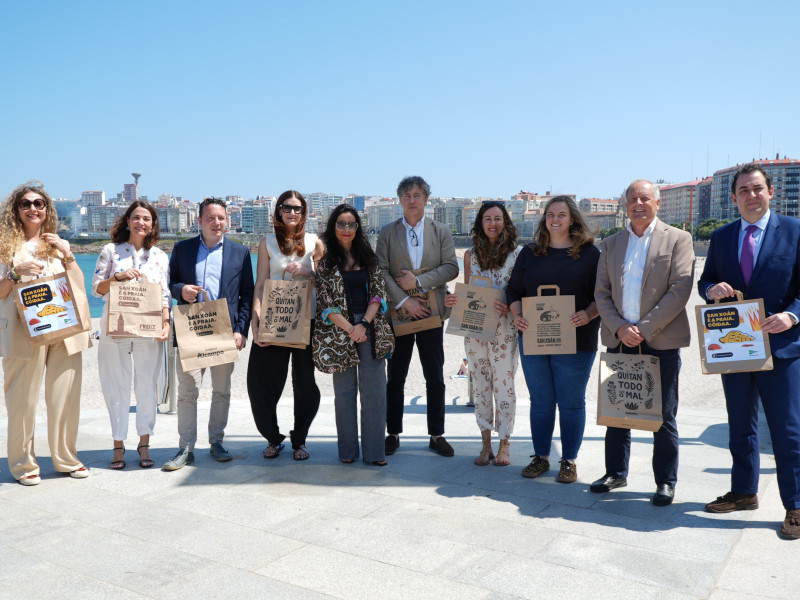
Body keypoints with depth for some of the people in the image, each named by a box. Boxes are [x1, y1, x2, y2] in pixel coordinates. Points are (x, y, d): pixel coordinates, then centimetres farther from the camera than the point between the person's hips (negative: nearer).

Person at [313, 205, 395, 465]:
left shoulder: (368, 256, 10)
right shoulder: (325, 259, 3)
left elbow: (378, 292, 4)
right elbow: (325, 300, -3)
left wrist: (364, 324, -10)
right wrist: (349, 329, -12)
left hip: (370, 328, 2)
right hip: (339, 330, -2)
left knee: (374, 390, -1)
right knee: (345, 391, 4)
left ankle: (374, 451, 8)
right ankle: (348, 450, 16)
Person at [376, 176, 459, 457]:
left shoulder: (441, 232, 8)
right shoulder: (387, 233, 5)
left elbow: (451, 268, -2)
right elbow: (381, 271, -3)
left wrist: (419, 280, -13)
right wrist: (404, 300, -13)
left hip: (430, 311, 1)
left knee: (435, 378, 5)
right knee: (395, 378, 5)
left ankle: (437, 435, 16)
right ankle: (393, 434, 17)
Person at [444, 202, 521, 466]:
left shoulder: (516, 254, 0)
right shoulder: (471, 255, 9)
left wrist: (509, 307, -19)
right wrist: (453, 300, -7)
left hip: (504, 331, -3)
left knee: (503, 388, -1)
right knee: (480, 387, 8)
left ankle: (504, 446, 13)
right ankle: (486, 444, 19)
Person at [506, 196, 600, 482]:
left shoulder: (589, 253, 2)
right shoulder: (530, 252, 10)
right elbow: (514, 290, 11)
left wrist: (588, 314, -18)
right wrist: (517, 315, -7)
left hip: (574, 340, -3)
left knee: (571, 402, 5)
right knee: (540, 401, 11)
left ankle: (569, 461, 18)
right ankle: (540, 457, 24)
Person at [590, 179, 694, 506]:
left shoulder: (677, 239, 0)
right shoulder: (611, 243, 12)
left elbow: (680, 290, -9)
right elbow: (601, 292, 7)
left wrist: (644, 329, -14)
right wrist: (619, 328, -9)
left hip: (661, 341, -4)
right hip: (619, 339, 4)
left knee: (663, 415, 4)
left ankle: (665, 481, 17)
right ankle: (615, 472, 25)